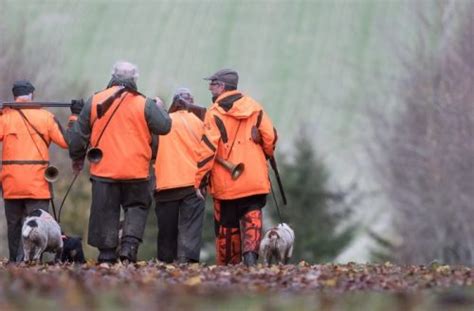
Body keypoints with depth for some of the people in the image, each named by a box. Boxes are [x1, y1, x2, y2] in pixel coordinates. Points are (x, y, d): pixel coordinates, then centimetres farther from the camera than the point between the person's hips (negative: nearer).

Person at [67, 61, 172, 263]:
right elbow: (164, 127, 0)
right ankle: (129, 246, -7)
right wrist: (159, 108, 20)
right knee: (136, 207, 12)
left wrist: (77, 158, 22)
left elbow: (78, 133, 7)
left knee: (106, 211, 7)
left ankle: (107, 253, 6)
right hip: (136, 171, -1)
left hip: (104, 170, 1)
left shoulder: (94, 102, 2)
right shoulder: (144, 104, -5)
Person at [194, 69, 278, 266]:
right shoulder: (254, 107, 6)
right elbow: (270, 137, 4)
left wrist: (200, 180, -8)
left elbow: (208, 148, -11)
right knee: (252, 219, 1)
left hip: (226, 183, -2)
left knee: (226, 225, 7)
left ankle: (228, 265, 10)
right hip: (255, 181, 2)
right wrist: (266, 154, 26)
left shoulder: (215, 112, -6)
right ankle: (251, 253, -21)